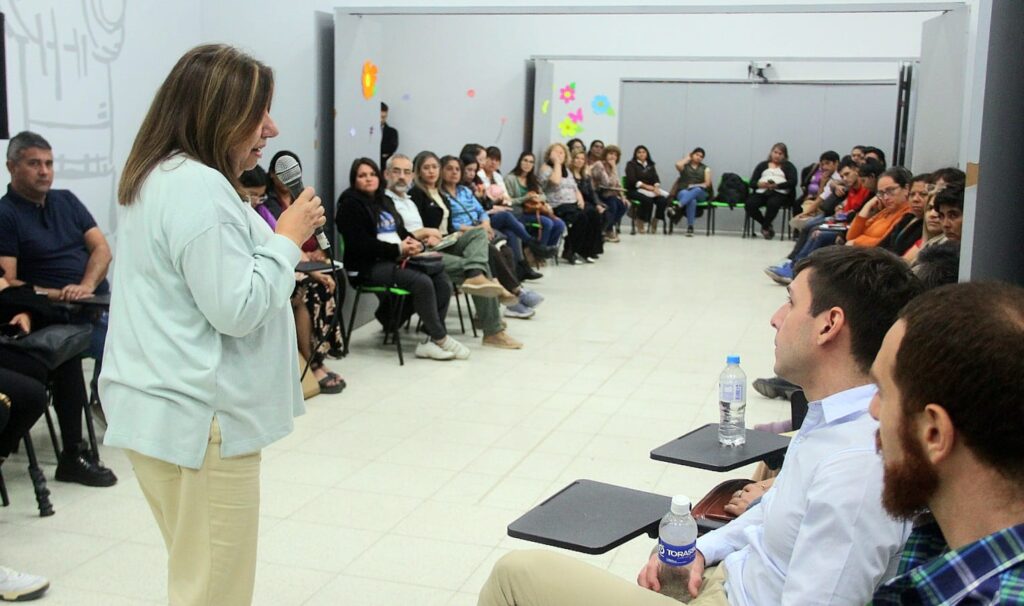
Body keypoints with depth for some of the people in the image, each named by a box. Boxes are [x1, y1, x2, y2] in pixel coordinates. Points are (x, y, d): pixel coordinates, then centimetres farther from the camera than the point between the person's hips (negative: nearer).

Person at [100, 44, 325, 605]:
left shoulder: (157, 179, 14)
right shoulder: (199, 188, -19)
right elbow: (237, 309, -22)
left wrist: (281, 245, 14)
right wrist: (287, 238, -12)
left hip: (157, 408, 11)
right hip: (198, 418, -11)